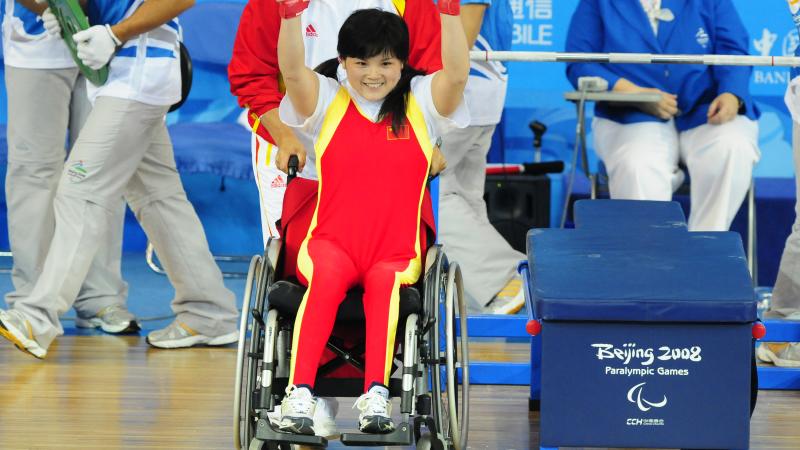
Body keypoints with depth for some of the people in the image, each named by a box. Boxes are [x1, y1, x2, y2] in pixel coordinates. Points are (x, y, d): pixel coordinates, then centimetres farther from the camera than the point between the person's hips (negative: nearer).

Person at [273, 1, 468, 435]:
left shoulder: (422, 103, 9)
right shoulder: (327, 101, 9)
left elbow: (456, 74, -11)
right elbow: (292, 70, -10)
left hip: (396, 255, 1)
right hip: (330, 244, 0)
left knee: (384, 281, -35)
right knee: (328, 275, -35)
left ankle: (377, 393, -47)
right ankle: (299, 393, -45)